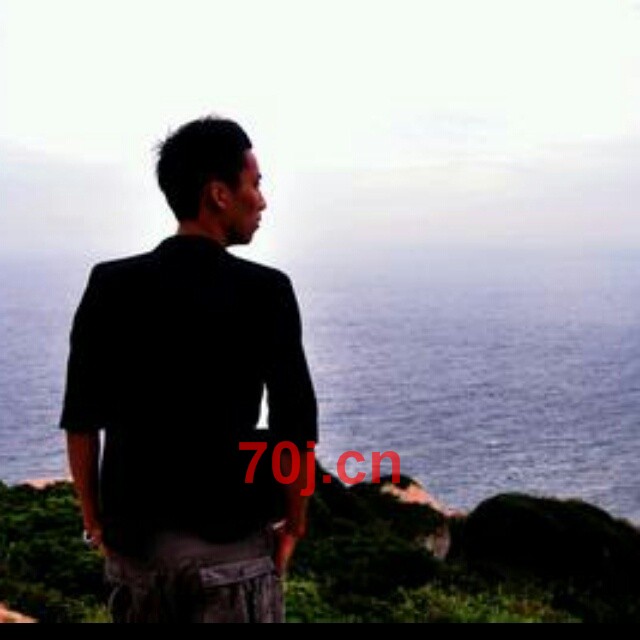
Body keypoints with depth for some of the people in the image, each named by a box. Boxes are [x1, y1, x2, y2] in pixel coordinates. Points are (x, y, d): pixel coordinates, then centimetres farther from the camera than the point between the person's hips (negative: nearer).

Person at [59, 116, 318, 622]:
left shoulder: (110, 285, -3)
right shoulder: (265, 291, -11)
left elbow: (81, 418, 0)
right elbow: (295, 426, -9)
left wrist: (95, 520, 12)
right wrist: (294, 525, 5)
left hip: (132, 539, 4)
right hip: (230, 544, -3)